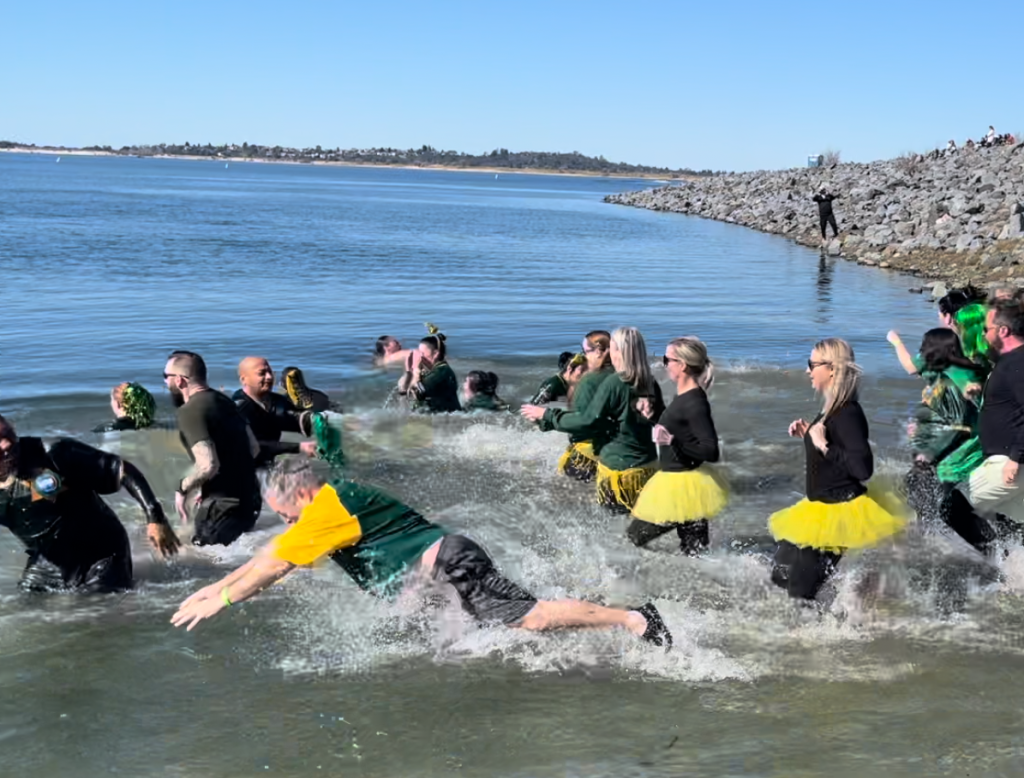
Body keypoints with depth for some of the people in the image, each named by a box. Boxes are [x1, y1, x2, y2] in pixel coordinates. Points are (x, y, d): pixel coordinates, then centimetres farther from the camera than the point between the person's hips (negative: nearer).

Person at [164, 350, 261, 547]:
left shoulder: (190, 411, -15)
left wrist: (183, 488, -8)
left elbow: (208, 465, -26)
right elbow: (254, 448, 18)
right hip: (248, 499, 9)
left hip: (223, 505, -9)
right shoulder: (224, 401, 11)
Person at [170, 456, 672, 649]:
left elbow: (276, 564, -7)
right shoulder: (337, 499, 20)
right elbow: (274, 551, 29)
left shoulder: (329, 508, -9)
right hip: (444, 562, 10)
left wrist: (222, 600, 2)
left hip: (446, 566, -10)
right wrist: (220, 584, 30)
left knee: (531, 618, -16)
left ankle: (635, 620, -18)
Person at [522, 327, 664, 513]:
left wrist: (546, 415, -7)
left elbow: (587, 421, -16)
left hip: (620, 469, -6)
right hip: (649, 465, 6)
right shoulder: (650, 383, 2)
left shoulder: (614, 383, -16)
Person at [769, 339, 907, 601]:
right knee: (781, 578, 16)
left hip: (838, 512, -11)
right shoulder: (832, 409, 9)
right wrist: (808, 435, 12)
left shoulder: (847, 414, -21)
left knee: (800, 591, -8)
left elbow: (863, 468, -30)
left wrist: (823, 445, -25)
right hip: (823, 506, 11)